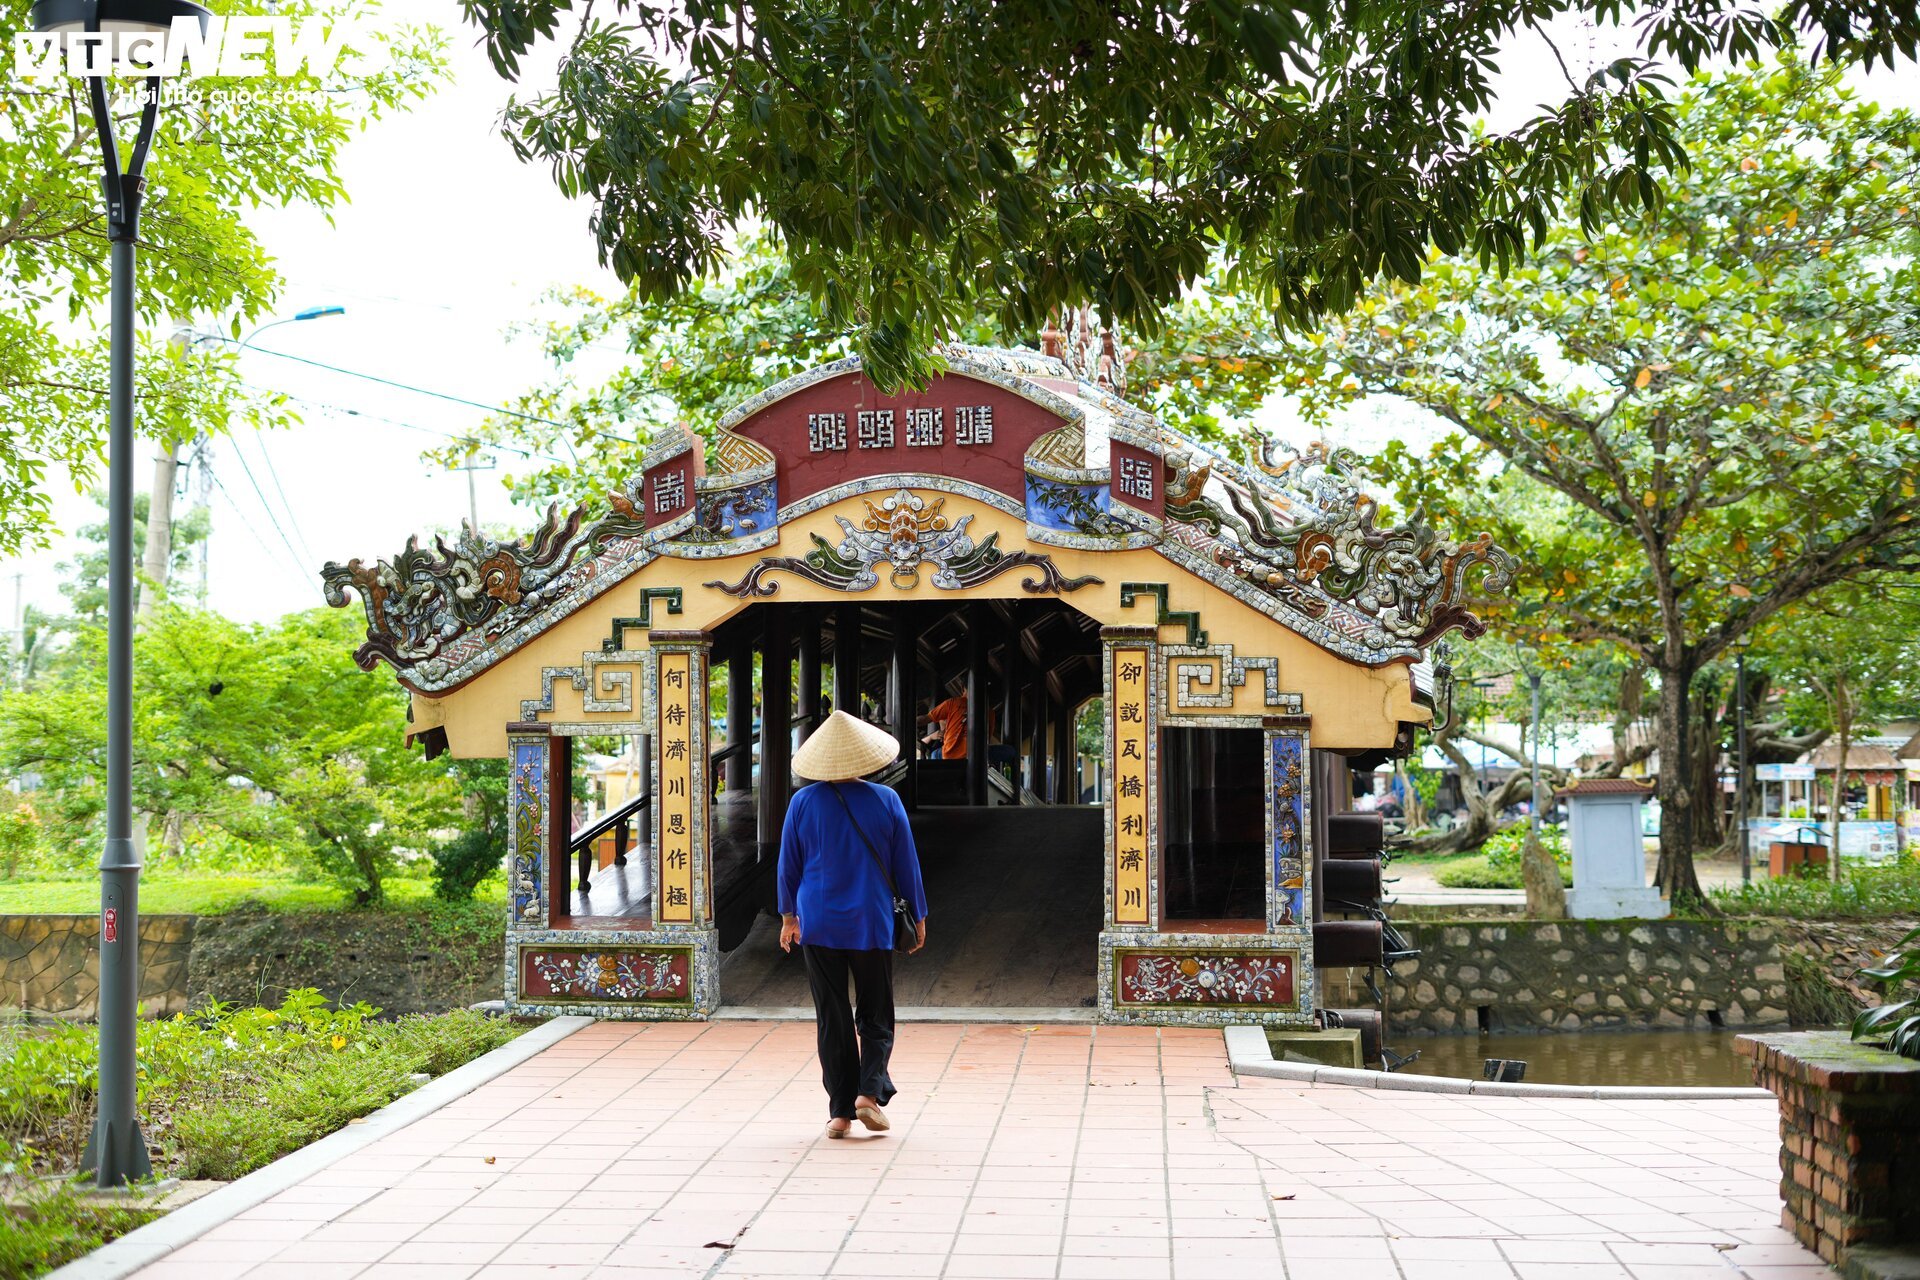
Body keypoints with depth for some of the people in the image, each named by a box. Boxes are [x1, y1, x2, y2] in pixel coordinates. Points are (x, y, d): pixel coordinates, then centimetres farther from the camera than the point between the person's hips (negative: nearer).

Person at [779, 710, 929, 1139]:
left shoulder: (803, 802, -2)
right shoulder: (886, 800, -4)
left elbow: (788, 865, 6)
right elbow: (906, 864, 2)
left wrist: (789, 915, 18)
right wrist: (918, 916, 12)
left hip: (818, 925, 1)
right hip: (872, 925, -1)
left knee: (832, 1019, 6)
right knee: (875, 1017, 11)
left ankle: (840, 1111, 5)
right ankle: (870, 1090, -9)